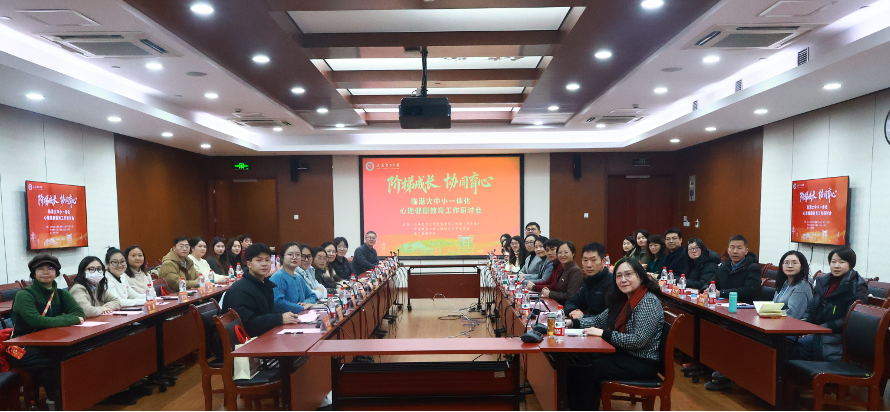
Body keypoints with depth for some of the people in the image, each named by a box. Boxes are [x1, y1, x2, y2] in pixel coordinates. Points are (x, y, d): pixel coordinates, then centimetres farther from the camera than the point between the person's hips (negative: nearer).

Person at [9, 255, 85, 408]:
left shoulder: (61, 294, 7)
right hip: (23, 349, -5)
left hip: (49, 344, 5)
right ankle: (55, 400, -5)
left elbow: (79, 313, -4)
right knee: (53, 364, -31)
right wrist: (71, 319, -23)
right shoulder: (24, 295, -11)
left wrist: (54, 320, -22)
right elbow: (36, 320, -26)